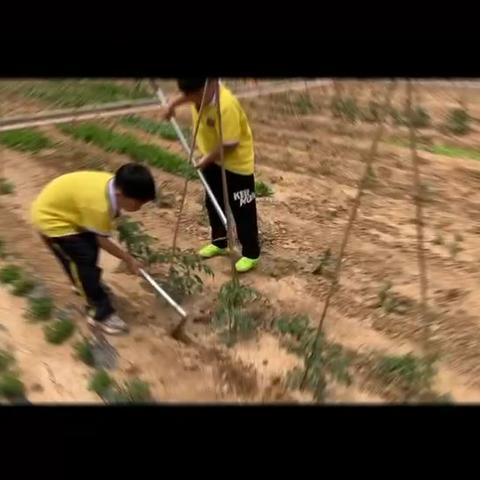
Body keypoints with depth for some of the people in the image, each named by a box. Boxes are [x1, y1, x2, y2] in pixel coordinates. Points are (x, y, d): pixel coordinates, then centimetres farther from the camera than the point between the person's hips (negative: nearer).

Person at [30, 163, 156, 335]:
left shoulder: (113, 184, -13)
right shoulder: (100, 204, -36)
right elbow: (102, 241, -21)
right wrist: (128, 259, -11)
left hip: (62, 208, 9)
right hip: (51, 218, -9)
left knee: (90, 246, 18)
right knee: (85, 258, -10)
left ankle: (84, 283, 45)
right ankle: (100, 313, 1)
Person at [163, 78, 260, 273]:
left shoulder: (226, 106, -34)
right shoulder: (201, 93, -8)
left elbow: (229, 144, -30)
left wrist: (207, 159, -20)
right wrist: (173, 103, 10)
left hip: (236, 163, -9)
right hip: (213, 160, 9)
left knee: (241, 211, 0)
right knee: (213, 204, 19)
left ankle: (251, 254, 16)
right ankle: (219, 242, 39)